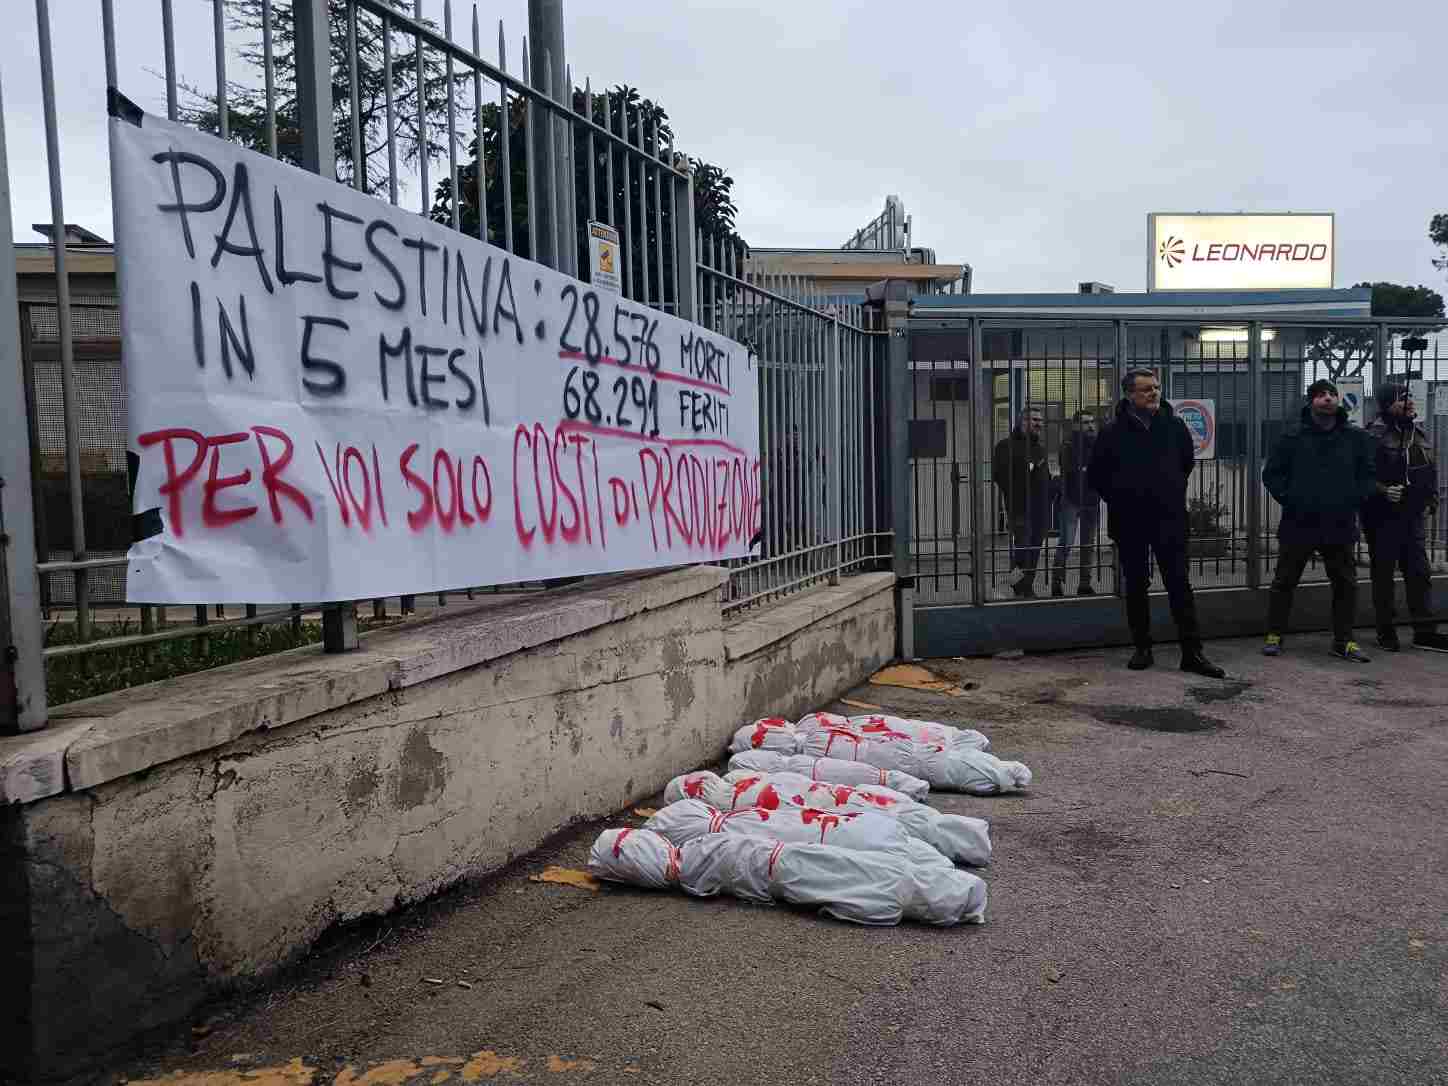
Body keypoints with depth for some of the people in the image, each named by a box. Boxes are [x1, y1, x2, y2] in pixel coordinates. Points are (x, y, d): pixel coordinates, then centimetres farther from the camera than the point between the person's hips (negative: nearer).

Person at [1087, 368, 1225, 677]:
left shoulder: (1174, 426, 3)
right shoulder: (1114, 432, -3)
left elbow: (1188, 462, 21)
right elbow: (1095, 475, 7)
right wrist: (1119, 500, 7)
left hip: (1169, 518, 0)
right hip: (1129, 523, 0)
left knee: (1180, 584, -2)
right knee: (1135, 587, 7)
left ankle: (1192, 652, 0)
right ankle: (1142, 649, 17)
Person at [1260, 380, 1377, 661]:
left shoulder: (1356, 438, 7)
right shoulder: (1293, 438, 0)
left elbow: (1367, 474, 12)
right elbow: (1271, 474, 3)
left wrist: (1356, 499, -2)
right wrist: (1288, 500, -7)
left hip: (1340, 525, 2)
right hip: (1299, 524, -2)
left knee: (1346, 585, 7)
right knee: (1284, 582, 4)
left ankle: (1343, 641, 18)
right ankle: (1274, 635, 16)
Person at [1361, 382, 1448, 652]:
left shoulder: (1419, 433, 11)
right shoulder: (1375, 436, -12)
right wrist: (1383, 491, -28)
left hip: (1413, 517, 7)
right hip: (1383, 518, -6)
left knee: (1419, 573, 8)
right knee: (1383, 574, 4)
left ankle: (1425, 631, 14)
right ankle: (1386, 630, 15)